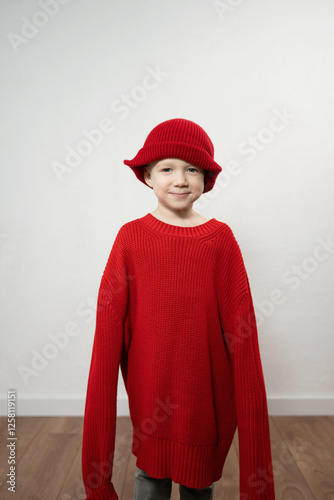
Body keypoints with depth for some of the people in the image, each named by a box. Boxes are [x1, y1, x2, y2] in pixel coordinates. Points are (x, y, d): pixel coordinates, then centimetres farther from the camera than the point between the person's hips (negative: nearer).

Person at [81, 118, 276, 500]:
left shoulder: (221, 238, -8)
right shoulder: (131, 236, -9)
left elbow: (242, 332, -7)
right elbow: (108, 331, -9)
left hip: (209, 392, 1)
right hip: (150, 392, 0)